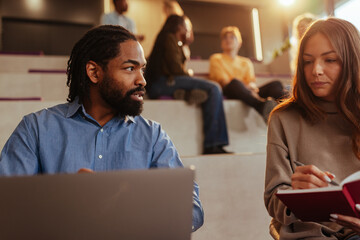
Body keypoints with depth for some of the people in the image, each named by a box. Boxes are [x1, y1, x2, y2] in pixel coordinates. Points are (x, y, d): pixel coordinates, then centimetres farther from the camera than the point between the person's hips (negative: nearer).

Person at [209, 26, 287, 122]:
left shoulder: (246, 62, 29)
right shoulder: (216, 59, 18)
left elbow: (251, 81, 12)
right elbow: (224, 80, 0)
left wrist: (251, 86, -16)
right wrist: (244, 86, -19)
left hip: (248, 93, 4)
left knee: (276, 84, -21)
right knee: (235, 83, -39)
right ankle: (262, 105, -69)